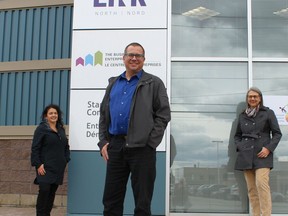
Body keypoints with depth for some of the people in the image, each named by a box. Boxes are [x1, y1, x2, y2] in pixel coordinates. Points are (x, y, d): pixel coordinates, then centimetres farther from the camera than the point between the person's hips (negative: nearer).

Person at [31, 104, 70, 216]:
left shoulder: (61, 129, 16)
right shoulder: (41, 129, -2)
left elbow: (66, 147, 22)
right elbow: (35, 148, -7)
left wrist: (66, 160, 8)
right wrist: (38, 164, -15)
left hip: (58, 168, 6)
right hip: (45, 167, -6)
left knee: (52, 192, 6)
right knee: (44, 190, -13)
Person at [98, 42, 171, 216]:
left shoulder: (154, 83, 5)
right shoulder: (113, 83, 19)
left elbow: (163, 115, -2)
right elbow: (103, 114, 19)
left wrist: (149, 143, -11)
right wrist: (103, 142, 7)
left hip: (141, 148, -4)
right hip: (115, 146, 4)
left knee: (142, 202, 2)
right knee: (111, 200, 9)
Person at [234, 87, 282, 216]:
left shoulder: (268, 113, 5)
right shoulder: (242, 116, 14)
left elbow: (277, 134, 4)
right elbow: (237, 136, 21)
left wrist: (268, 148, -9)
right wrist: (240, 147, 2)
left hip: (262, 154, -4)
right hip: (246, 156, 4)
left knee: (261, 184, -20)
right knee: (251, 188, 2)